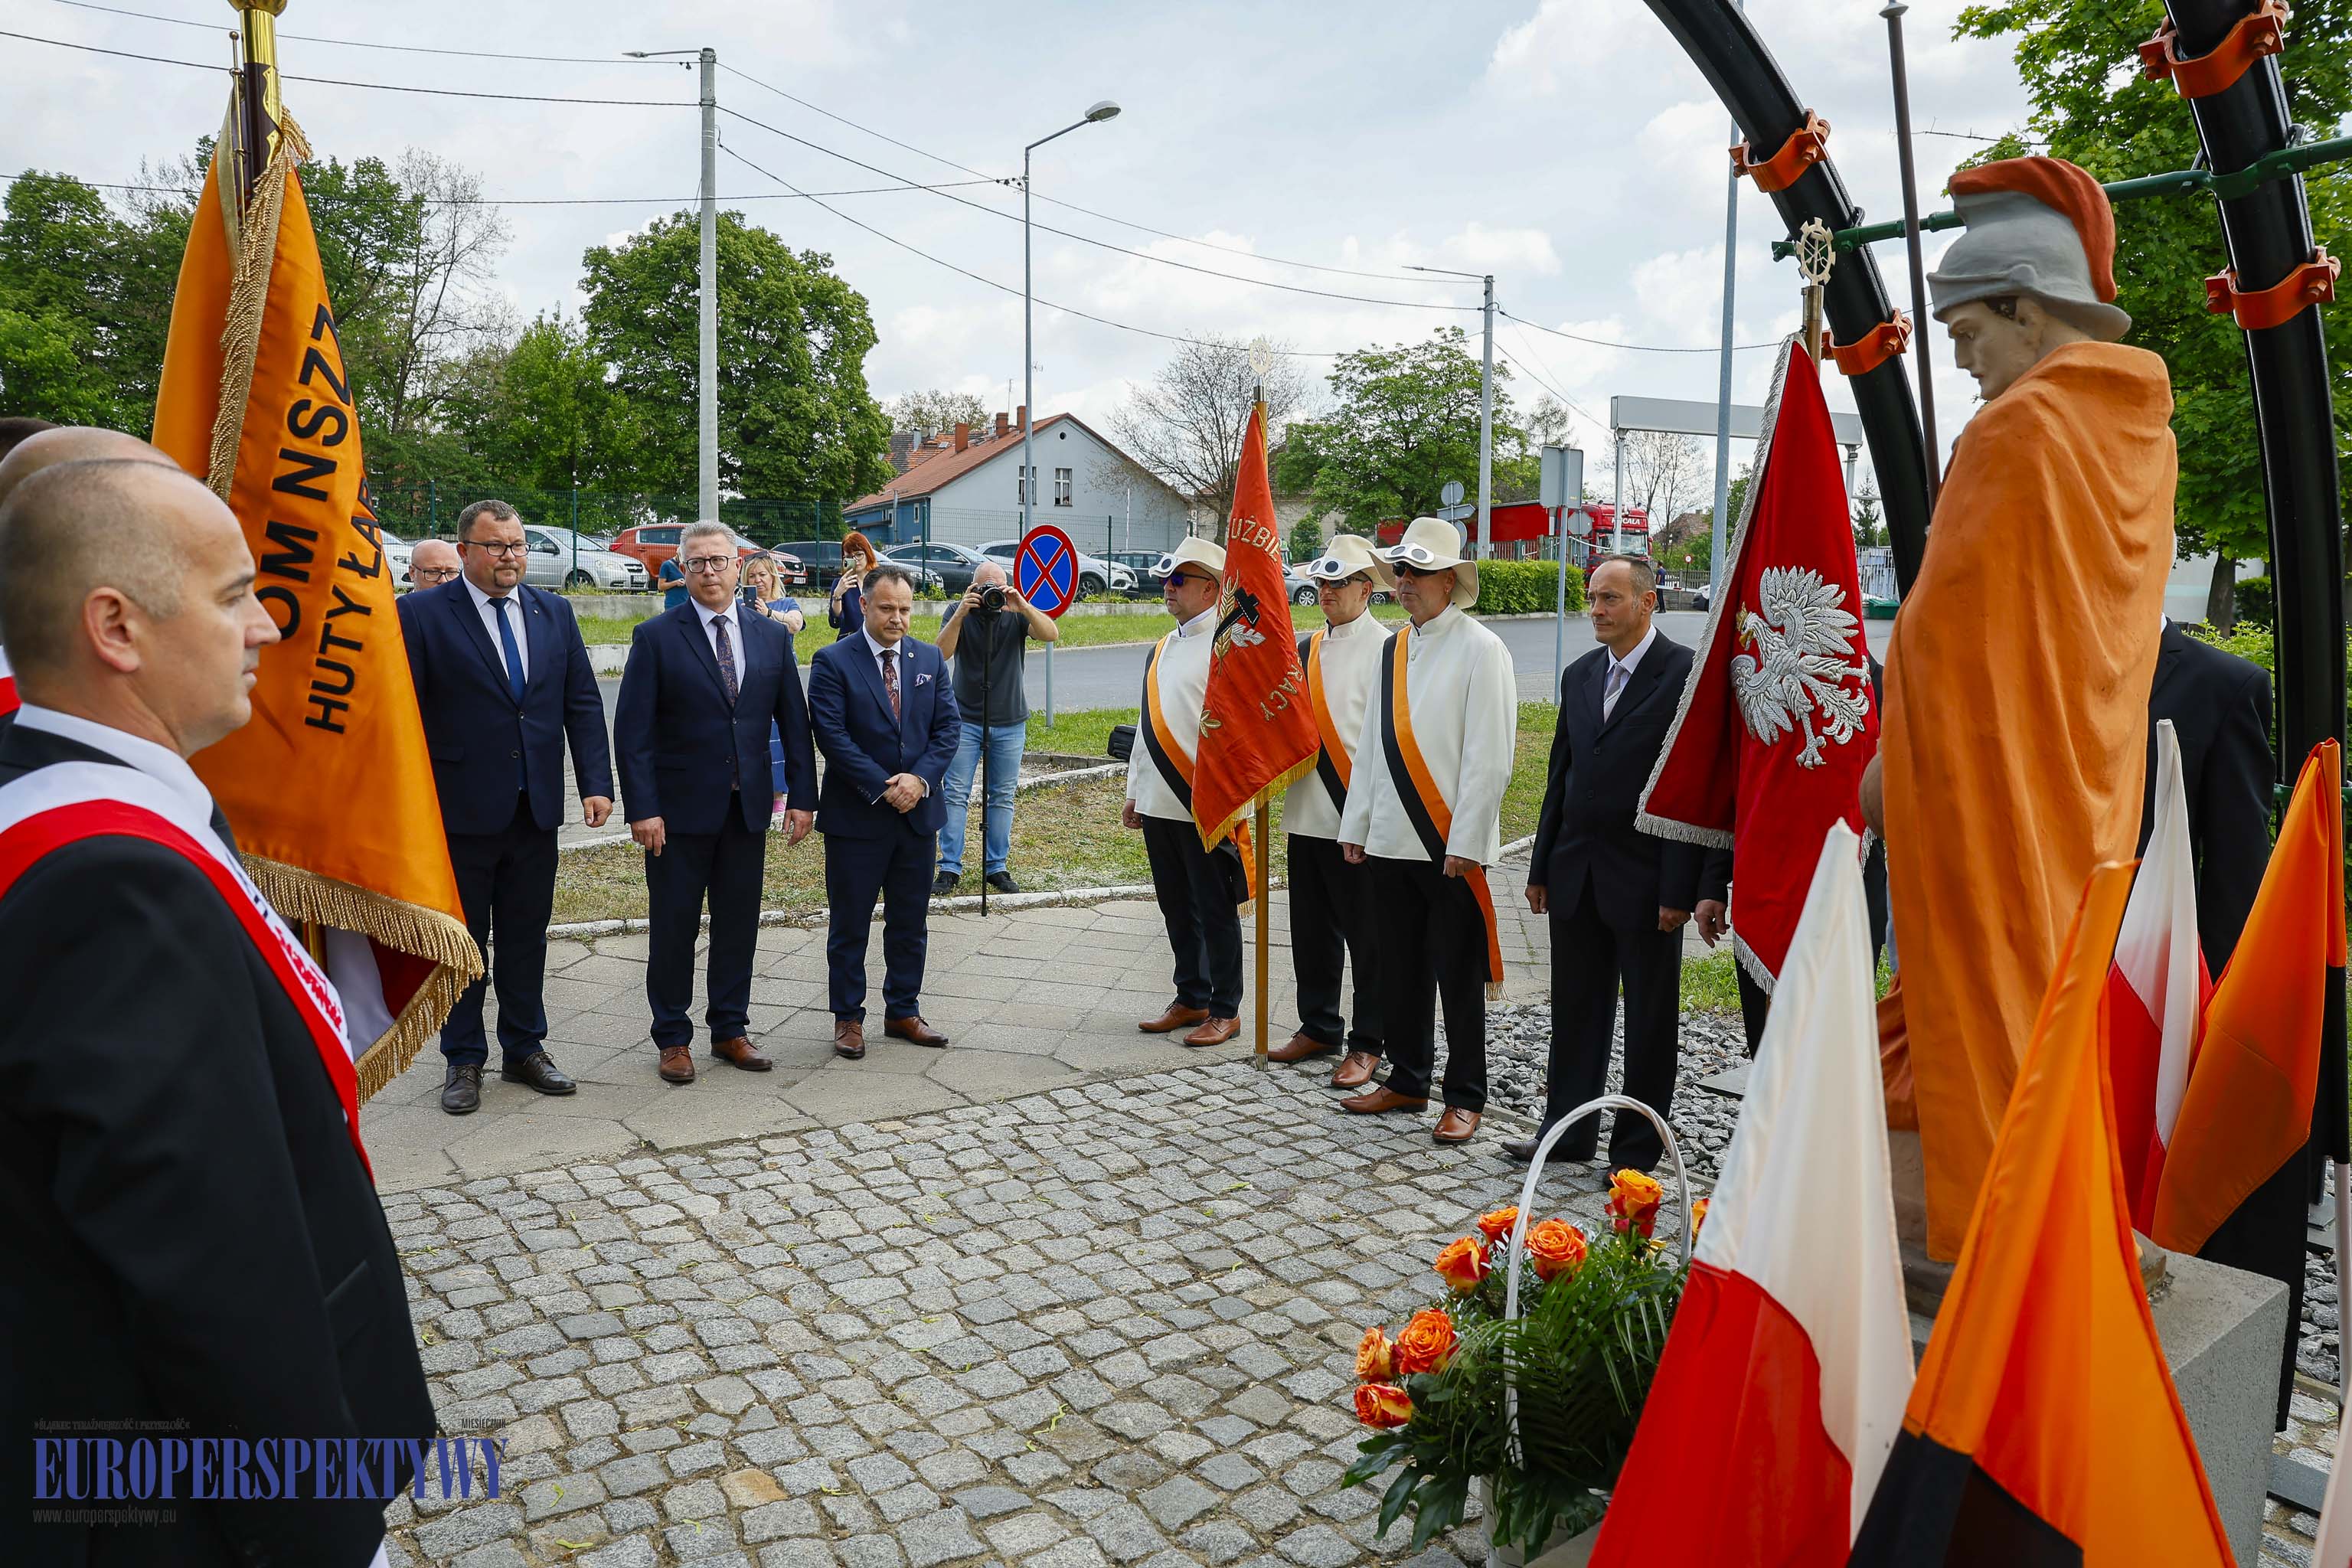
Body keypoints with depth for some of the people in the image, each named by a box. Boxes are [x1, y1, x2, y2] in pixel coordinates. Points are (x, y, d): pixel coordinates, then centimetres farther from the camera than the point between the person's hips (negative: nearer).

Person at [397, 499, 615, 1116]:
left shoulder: (555, 612, 7)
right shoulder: (421, 613, -6)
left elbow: (582, 703, 6)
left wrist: (596, 783, -2)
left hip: (536, 808, 4)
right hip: (460, 808, -4)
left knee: (527, 934, 14)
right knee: (461, 938, 9)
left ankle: (525, 1048, 28)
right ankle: (463, 1059, 23)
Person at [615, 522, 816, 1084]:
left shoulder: (771, 636, 6)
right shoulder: (656, 636, -5)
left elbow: (794, 722, 8)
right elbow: (632, 730, -8)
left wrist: (801, 796, 2)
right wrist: (642, 808, -14)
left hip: (748, 806, 3)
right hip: (680, 807, -3)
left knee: (739, 924, 11)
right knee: (673, 927, 6)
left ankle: (730, 1030, 25)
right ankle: (673, 1039, 19)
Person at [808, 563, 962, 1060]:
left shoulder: (930, 659, 7)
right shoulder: (832, 662, -7)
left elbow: (947, 728, 3)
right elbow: (832, 736, -13)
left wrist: (920, 779, -12)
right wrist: (883, 788, -17)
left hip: (918, 812, 4)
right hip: (856, 815, -4)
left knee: (911, 922, 12)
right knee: (850, 924, 6)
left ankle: (903, 1012, 26)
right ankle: (848, 1017, 19)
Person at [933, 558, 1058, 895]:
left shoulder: (1017, 614, -3)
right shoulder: (958, 611, -4)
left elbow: (1052, 634, -18)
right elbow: (942, 653, -17)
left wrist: (1023, 607, -31)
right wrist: (960, 614, -28)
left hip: (1010, 722, 1)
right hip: (965, 719, -1)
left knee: (1003, 797, 6)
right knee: (956, 794, -2)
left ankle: (997, 867, 15)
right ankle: (950, 868, 3)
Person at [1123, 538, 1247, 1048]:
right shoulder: (1163, 648, 16)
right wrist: (1134, 792, 19)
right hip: (1159, 805, 8)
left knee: (1216, 911, 3)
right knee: (1177, 908, 15)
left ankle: (1225, 1010, 16)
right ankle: (1191, 1000, 28)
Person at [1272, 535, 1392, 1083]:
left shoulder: (1383, 649, -8)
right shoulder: (1307, 649, 14)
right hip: (1307, 812, 7)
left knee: (1366, 935, 4)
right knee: (1311, 929, 15)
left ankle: (1366, 1043, 16)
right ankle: (1319, 1027, 30)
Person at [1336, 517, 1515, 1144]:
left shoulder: (1481, 650, -8)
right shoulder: (1394, 648, 12)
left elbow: (1488, 757, -12)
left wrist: (1465, 844, -16)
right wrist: (1356, 825, 13)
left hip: (1449, 846, -6)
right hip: (1390, 840, 6)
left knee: (1458, 976, 4)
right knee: (1400, 969, 14)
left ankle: (1465, 1098, 17)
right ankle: (1407, 1080, 29)